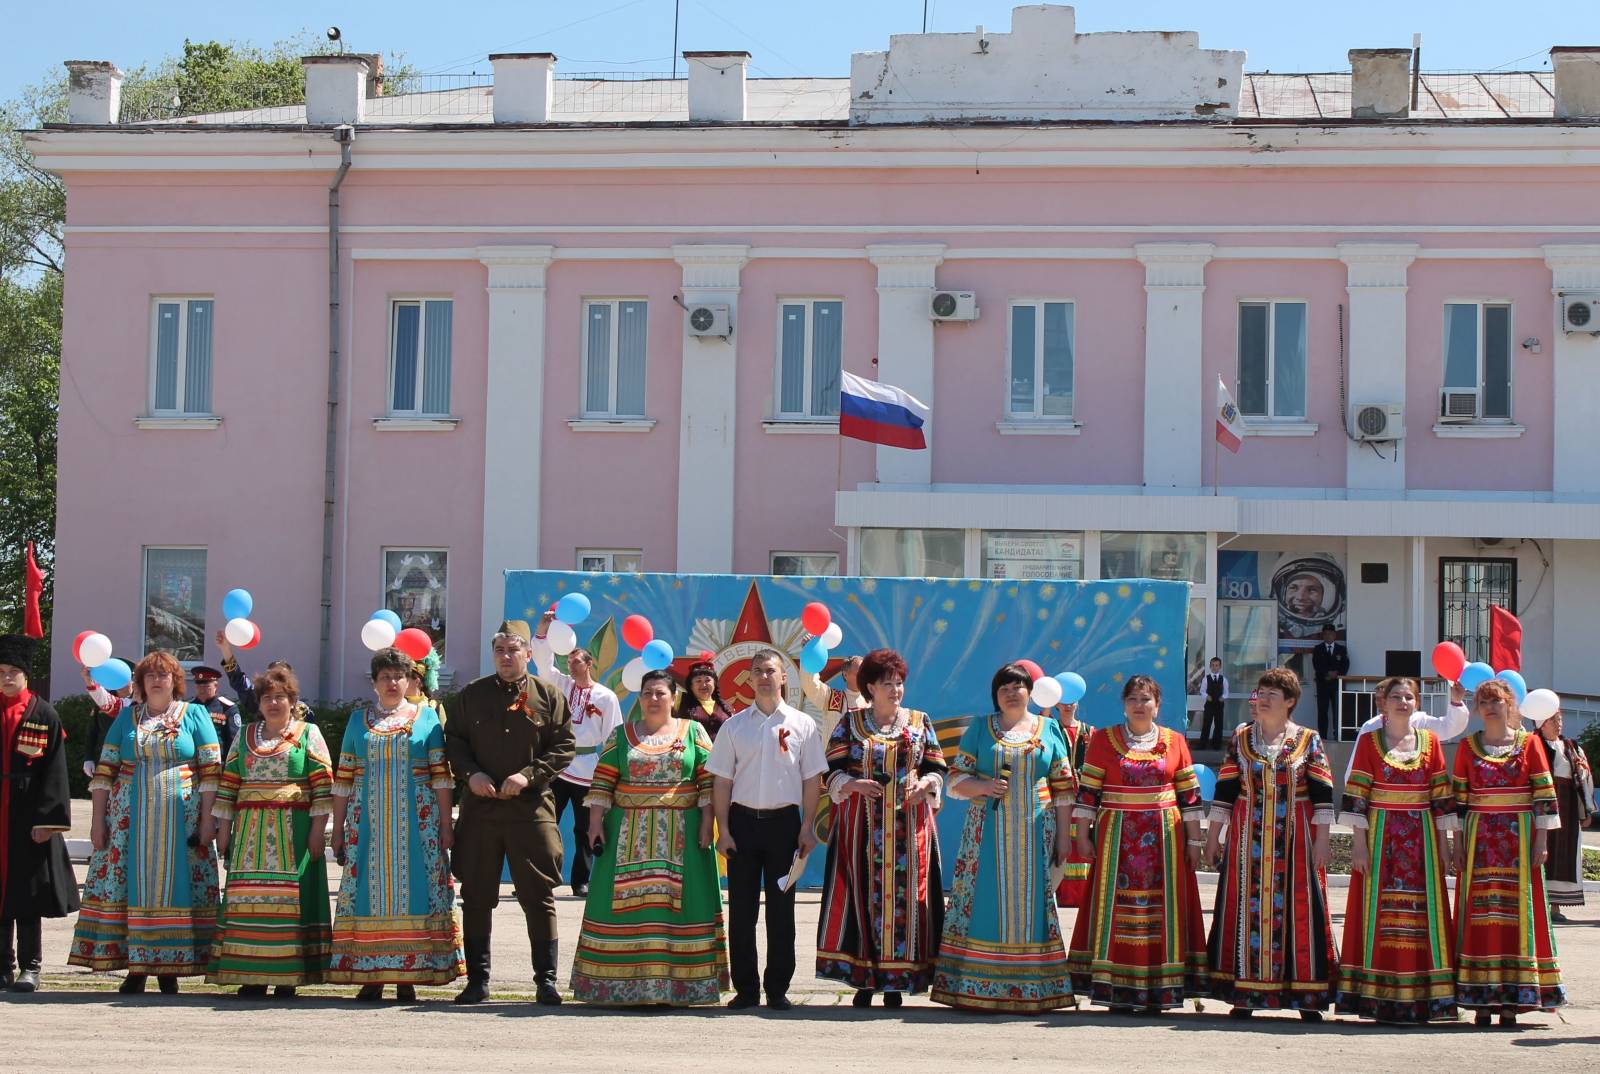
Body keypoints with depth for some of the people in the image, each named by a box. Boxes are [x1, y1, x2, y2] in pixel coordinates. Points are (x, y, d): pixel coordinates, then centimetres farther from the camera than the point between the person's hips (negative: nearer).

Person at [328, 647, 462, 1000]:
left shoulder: (426, 717, 7)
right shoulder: (359, 719, 12)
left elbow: (441, 774, 3)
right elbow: (343, 778, 11)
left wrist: (446, 824, -3)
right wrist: (338, 828, 7)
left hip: (416, 819, -2)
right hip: (367, 819, 2)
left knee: (411, 888, -5)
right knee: (367, 888, -3)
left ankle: (408, 976, 0)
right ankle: (370, 974, 2)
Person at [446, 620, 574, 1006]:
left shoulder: (548, 695, 4)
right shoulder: (472, 694, 9)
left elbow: (564, 746, 1)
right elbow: (453, 739, 10)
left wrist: (529, 775, -12)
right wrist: (470, 773, -8)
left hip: (531, 807, -2)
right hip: (480, 806, 2)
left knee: (538, 895, -1)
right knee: (476, 895, 5)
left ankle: (546, 979, 6)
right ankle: (477, 979, 12)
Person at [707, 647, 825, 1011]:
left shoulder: (802, 725, 3)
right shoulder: (735, 726, 5)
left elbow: (812, 780, 4)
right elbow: (722, 780, 5)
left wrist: (807, 828, -2)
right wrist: (723, 829, -2)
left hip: (784, 820, -1)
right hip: (743, 819, 1)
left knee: (781, 909, 3)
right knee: (741, 909, 3)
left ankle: (778, 989, 10)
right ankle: (745, 988, 10)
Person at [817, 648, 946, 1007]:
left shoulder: (920, 722, 11)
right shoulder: (850, 723, 6)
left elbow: (937, 767, 11)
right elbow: (833, 771, 3)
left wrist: (926, 783, -10)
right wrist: (855, 784, -16)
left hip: (909, 825, 1)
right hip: (863, 826, -1)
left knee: (903, 895, -3)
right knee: (864, 894, -5)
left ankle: (895, 983, 0)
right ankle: (865, 979, -1)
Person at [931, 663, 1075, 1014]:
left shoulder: (1050, 729, 10)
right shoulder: (979, 728, 10)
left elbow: (1063, 787, 9)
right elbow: (957, 778, 7)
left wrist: (1063, 836, 3)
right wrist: (983, 786, -13)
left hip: (1035, 833, 0)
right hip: (988, 832, 0)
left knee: (1031, 902, -2)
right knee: (985, 900, -5)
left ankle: (1029, 987, 0)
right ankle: (979, 985, -3)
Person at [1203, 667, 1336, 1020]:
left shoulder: (1308, 740, 2)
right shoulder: (1241, 738, 8)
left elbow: (1322, 793, 0)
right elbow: (1225, 788, 9)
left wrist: (1321, 840, -6)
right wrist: (1213, 836, 6)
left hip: (1295, 839, -2)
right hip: (1248, 838, 2)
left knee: (1297, 909, -2)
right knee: (1247, 909, 1)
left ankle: (1306, 997, 3)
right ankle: (1244, 994, 6)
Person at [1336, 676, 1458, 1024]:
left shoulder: (1430, 741, 8)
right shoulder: (1369, 741, 3)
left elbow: (1441, 795, 8)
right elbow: (1356, 795, -1)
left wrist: (1443, 841, 3)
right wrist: (1359, 842, -8)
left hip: (1421, 836, 2)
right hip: (1381, 835, -2)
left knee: (1421, 913, -1)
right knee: (1379, 912, -3)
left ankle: (1420, 997, 2)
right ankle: (1378, 996, 0)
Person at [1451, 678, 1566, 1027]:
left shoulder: (1529, 743, 3)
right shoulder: (1468, 746, 7)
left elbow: (1544, 794, 1)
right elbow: (1458, 797, 8)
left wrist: (1541, 840, -5)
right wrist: (1458, 843, 2)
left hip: (1519, 837, -1)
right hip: (1479, 838, 1)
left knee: (1517, 911, -2)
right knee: (1479, 911, -2)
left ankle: (1512, 999, 1)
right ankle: (1481, 1000, 1)